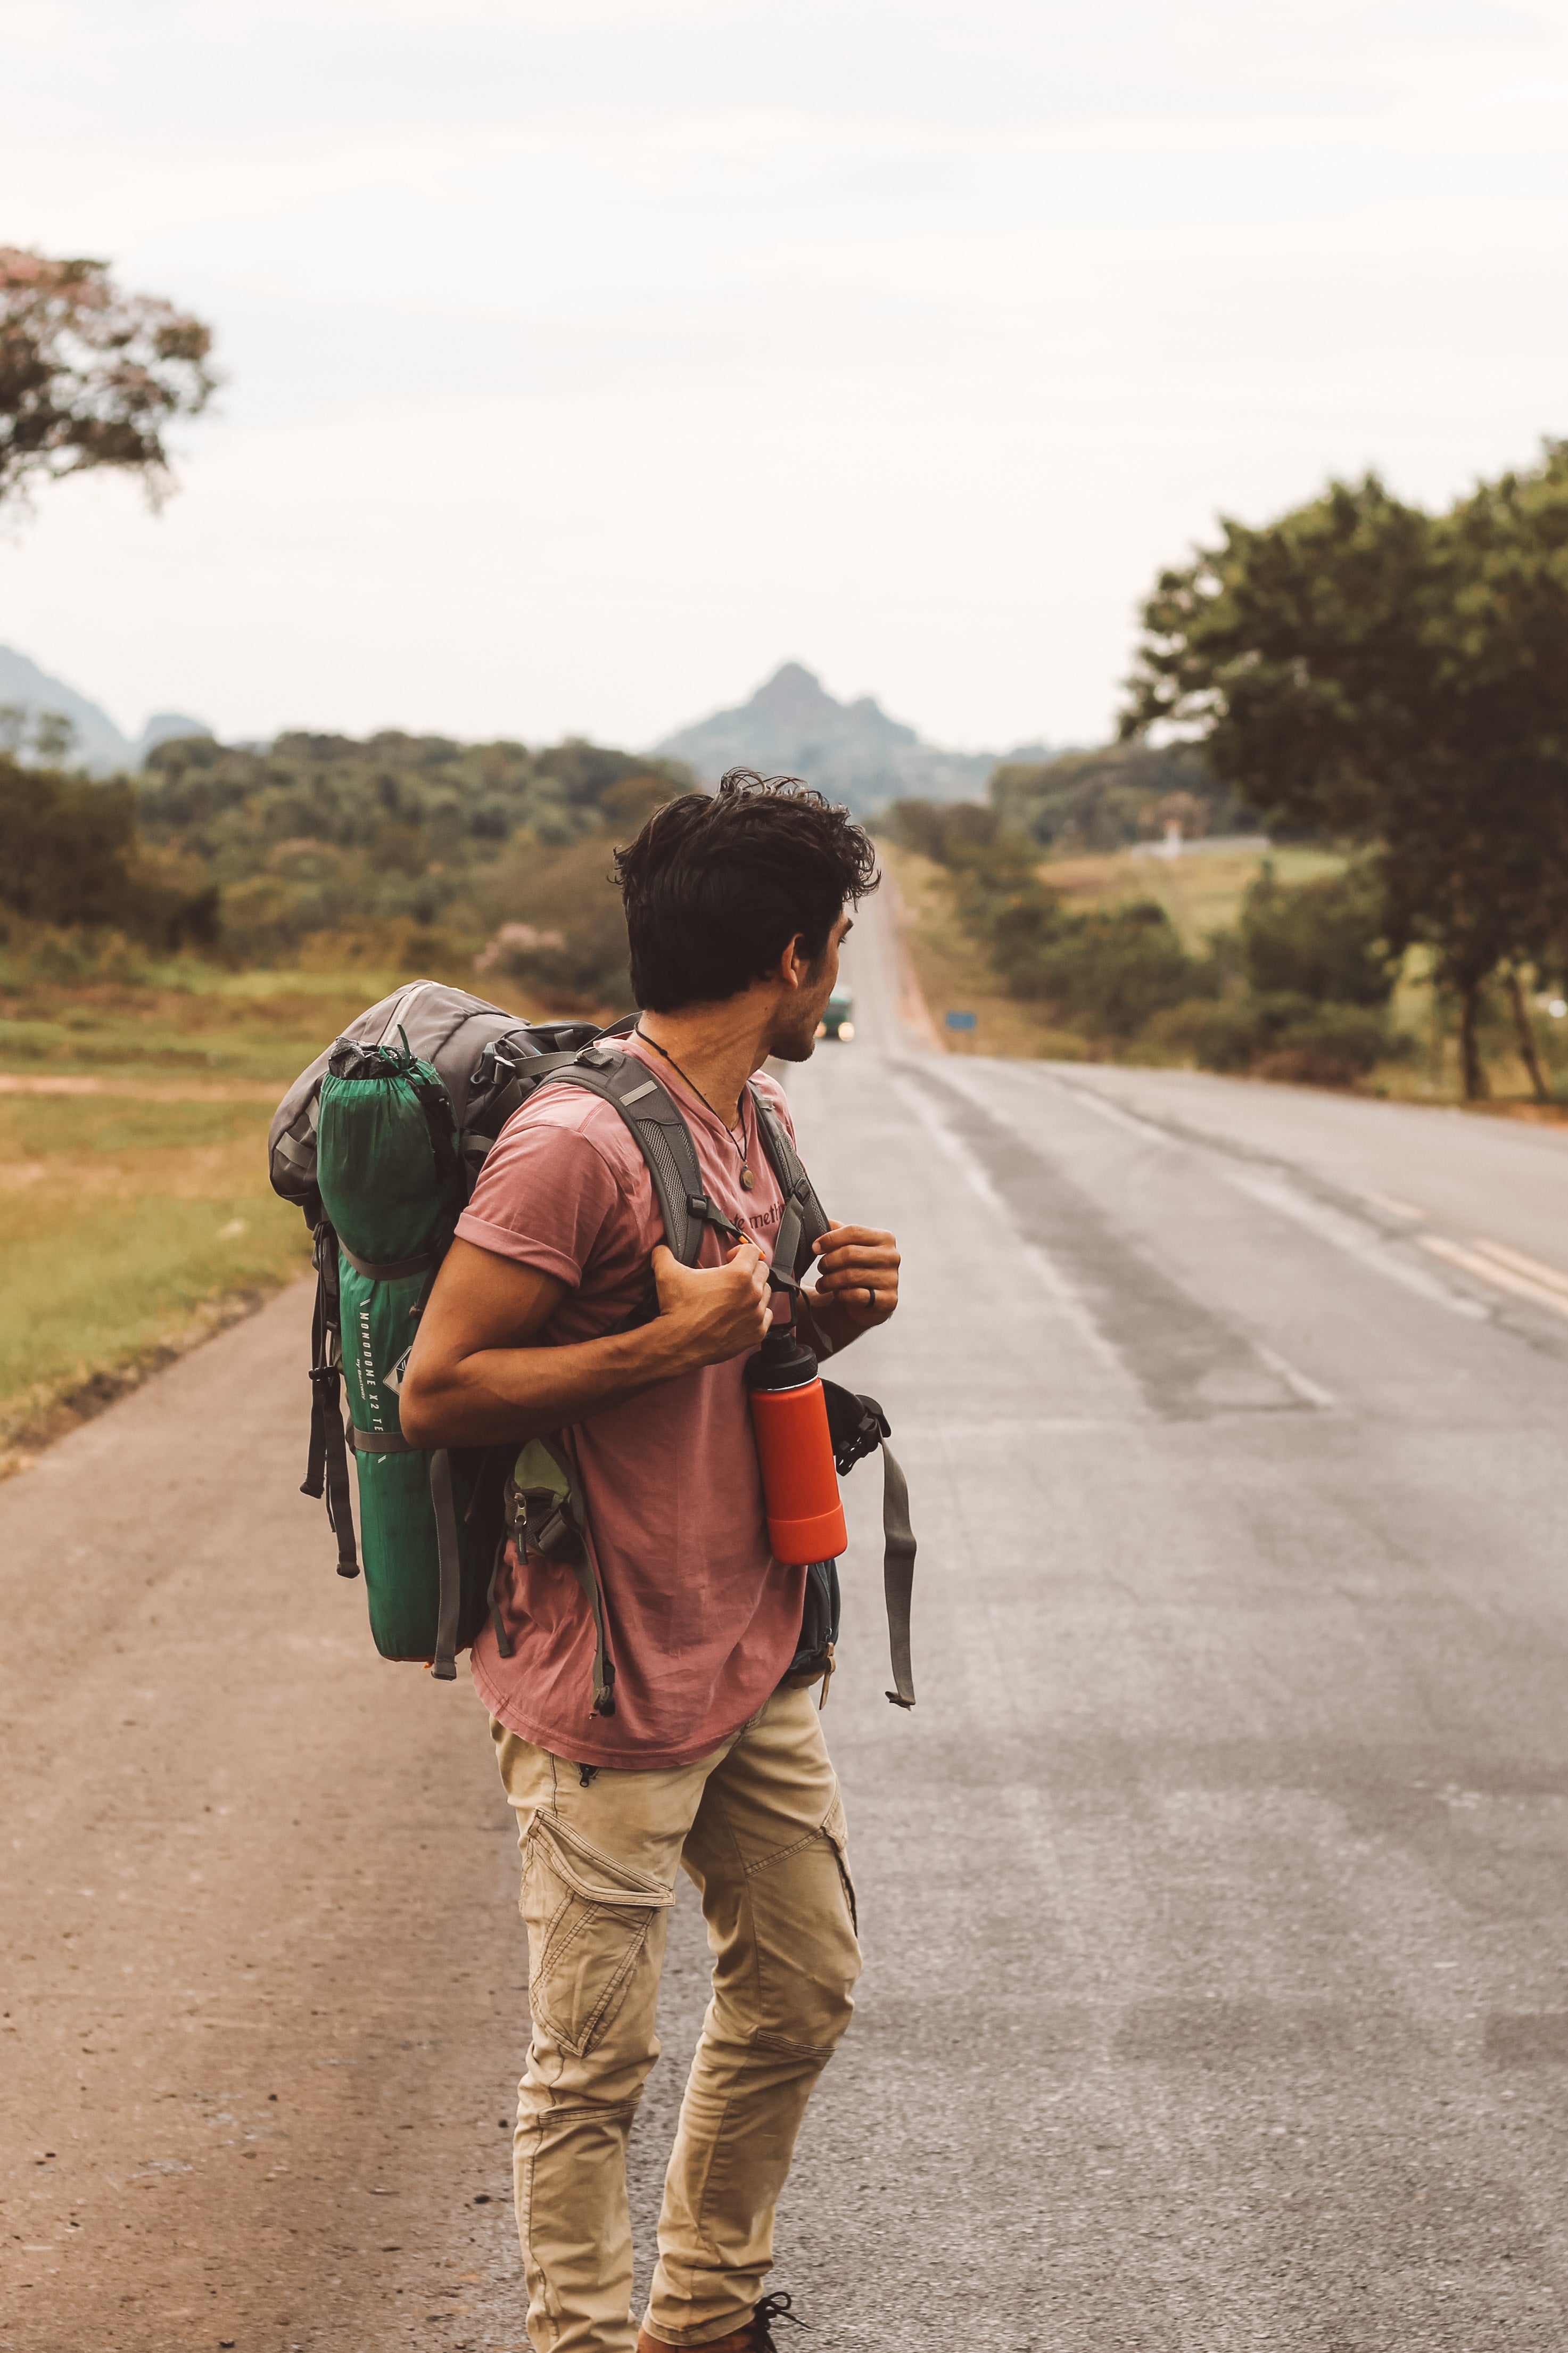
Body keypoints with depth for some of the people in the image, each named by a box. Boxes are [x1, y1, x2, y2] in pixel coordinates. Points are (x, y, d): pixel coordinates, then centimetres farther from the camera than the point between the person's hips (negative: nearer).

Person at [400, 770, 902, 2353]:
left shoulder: (762, 1117, 9)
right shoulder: (577, 1142, -21)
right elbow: (434, 1394, -21)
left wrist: (826, 1313, -1)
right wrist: (672, 1340, -25)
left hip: (757, 1663, 9)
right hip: (611, 1690, -9)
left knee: (800, 1999, 19)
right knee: (595, 2066, 2)